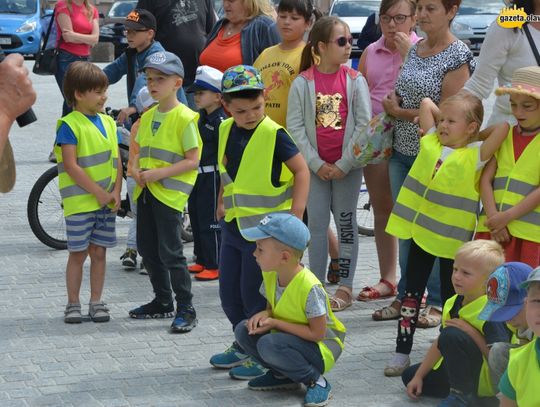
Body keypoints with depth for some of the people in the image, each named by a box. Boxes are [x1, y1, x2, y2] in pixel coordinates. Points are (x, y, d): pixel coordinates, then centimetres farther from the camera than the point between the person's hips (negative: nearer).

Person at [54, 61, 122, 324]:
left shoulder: (108, 122, 10)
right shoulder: (69, 125, -10)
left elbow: (116, 161, 11)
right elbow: (71, 166, -16)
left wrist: (116, 192, -3)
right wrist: (99, 193, -16)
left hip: (107, 202, 5)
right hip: (80, 201, -5)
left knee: (99, 252, 9)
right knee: (78, 253, 1)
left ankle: (96, 302, 17)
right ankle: (73, 304, 11)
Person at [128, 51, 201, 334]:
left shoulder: (184, 118, -11)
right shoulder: (148, 116, 13)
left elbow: (192, 160, -14)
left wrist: (160, 173, -20)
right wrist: (135, 169, -2)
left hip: (170, 192, -8)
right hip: (145, 191, 8)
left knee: (170, 252, -8)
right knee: (147, 250, 14)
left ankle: (185, 309, -1)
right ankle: (163, 302, 28)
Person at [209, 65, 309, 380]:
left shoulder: (273, 134, -17)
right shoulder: (226, 131, 4)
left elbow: (301, 170, -13)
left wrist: (295, 215, -19)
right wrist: (222, 202, 13)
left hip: (266, 226, -7)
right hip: (234, 224, 7)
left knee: (254, 293, -2)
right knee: (229, 292, 14)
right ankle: (244, 346, 32)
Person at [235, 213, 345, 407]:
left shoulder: (309, 287, -29)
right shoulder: (270, 275, -5)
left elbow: (317, 333, -24)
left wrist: (274, 323, -23)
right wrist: (264, 315, -14)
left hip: (323, 347, -8)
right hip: (291, 338, 8)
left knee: (268, 344, -32)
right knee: (243, 330, -8)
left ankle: (315, 381, -12)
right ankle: (283, 375, 6)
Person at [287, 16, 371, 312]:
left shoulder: (355, 80, -3)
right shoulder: (303, 82, -4)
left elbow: (364, 124, -5)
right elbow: (294, 126, -4)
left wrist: (344, 164, -10)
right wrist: (316, 163, -9)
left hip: (347, 166, 0)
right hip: (316, 166, 0)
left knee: (346, 222, 5)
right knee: (317, 223, 5)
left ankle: (345, 288, 12)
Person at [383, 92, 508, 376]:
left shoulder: (476, 155, -9)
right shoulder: (431, 143, 2)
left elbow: (506, 124, -20)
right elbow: (426, 103, 10)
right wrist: (450, 119, 10)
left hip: (452, 238, -4)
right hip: (421, 230, 4)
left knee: (450, 297, 8)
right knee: (412, 292, 9)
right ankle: (402, 352, 17)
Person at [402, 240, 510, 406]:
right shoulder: (453, 304, 0)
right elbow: (440, 344, 8)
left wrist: (472, 332, -29)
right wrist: (419, 376, 7)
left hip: (488, 378, -9)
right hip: (460, 370, 9)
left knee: (453, 335, -32)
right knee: (409, 375, 13)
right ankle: (462, 388, 9)